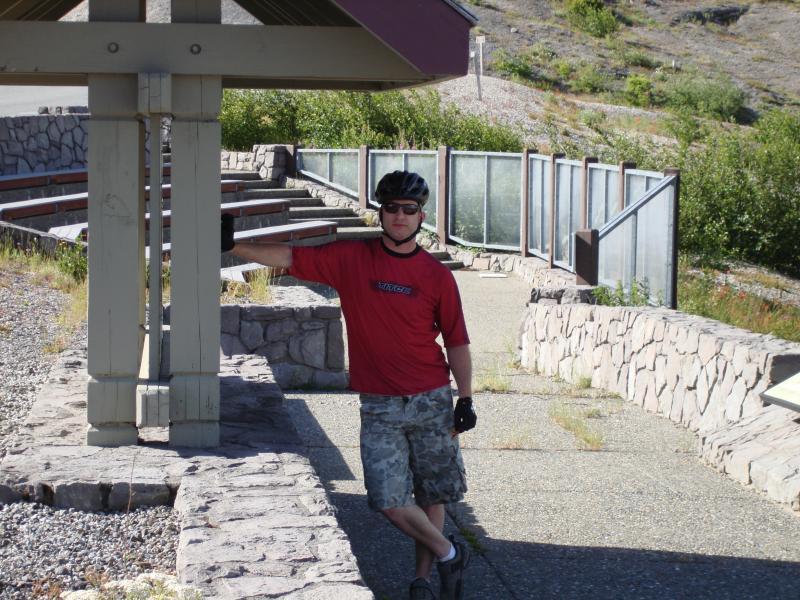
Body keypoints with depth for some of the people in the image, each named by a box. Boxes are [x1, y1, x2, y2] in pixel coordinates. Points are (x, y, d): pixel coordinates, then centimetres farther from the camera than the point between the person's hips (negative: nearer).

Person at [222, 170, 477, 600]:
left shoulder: (437, 275, 0)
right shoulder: (350, 258, 1)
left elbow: (456, 342, 5)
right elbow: (290, 258, -2)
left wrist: (465, 399, 2)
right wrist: (232, 246, -11)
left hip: (432, 402, 0)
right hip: (379, 407, 0)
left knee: (431, 496, 6)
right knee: (390, 501, -6)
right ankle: (447, 554, 16)